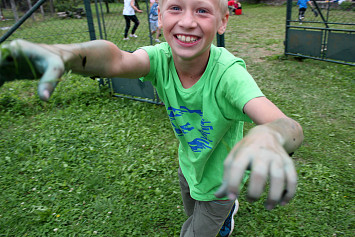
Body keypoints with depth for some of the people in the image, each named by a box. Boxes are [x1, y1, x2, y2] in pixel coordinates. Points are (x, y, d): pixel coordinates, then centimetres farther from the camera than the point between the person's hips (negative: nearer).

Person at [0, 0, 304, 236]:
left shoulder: (228, 72, -34)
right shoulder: (160, 58, -22)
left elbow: (290, 127, -47)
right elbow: (117, 60, -43)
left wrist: (268, 137, -72)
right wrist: (62, 53, -65)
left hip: (220, 181, -4)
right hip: (188, 168, 5)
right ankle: (228, 209, 65)